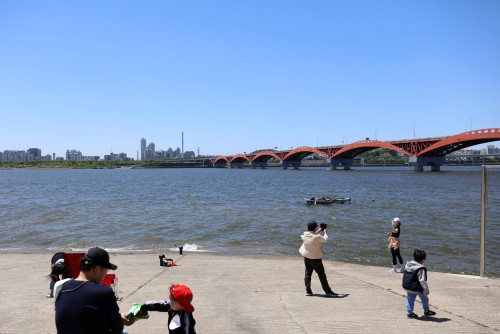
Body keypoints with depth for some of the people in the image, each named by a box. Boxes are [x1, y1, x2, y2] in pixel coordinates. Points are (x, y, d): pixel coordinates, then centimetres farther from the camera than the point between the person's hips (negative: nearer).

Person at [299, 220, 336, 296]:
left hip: (306, 257, 5)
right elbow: (325, 240, -1)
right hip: (315, 259, -5)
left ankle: (308, 291, 13)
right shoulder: (317, 237, -22)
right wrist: (325, 232, 17)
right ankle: (328, 291, 12)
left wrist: (318, 232, 22)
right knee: (322, 275, 5)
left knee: (308, 274, 13)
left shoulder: (304, 235, -7)